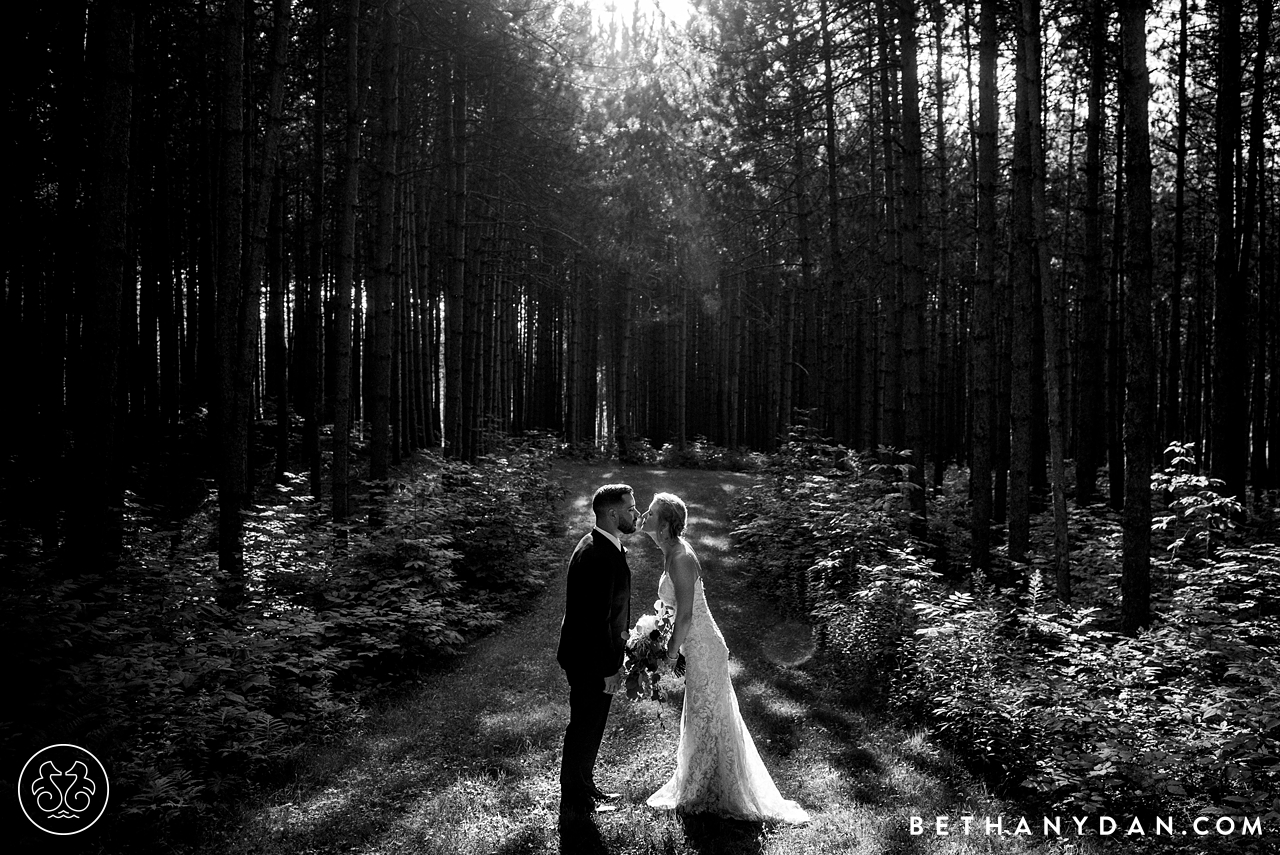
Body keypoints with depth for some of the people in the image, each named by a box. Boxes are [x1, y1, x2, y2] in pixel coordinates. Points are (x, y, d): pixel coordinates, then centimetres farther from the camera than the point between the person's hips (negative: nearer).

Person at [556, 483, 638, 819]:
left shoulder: (604, 546, 5)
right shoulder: (598, 556, -29)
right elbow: (597, 620, -27)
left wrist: (616, 658, 18)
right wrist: (609, 670, -21)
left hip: (598, 655, 10)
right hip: (590, 661, -10)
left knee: (590, 727, 23)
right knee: (584, 728, 8)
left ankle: (585, 788, 40)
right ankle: (574, 803, 26)